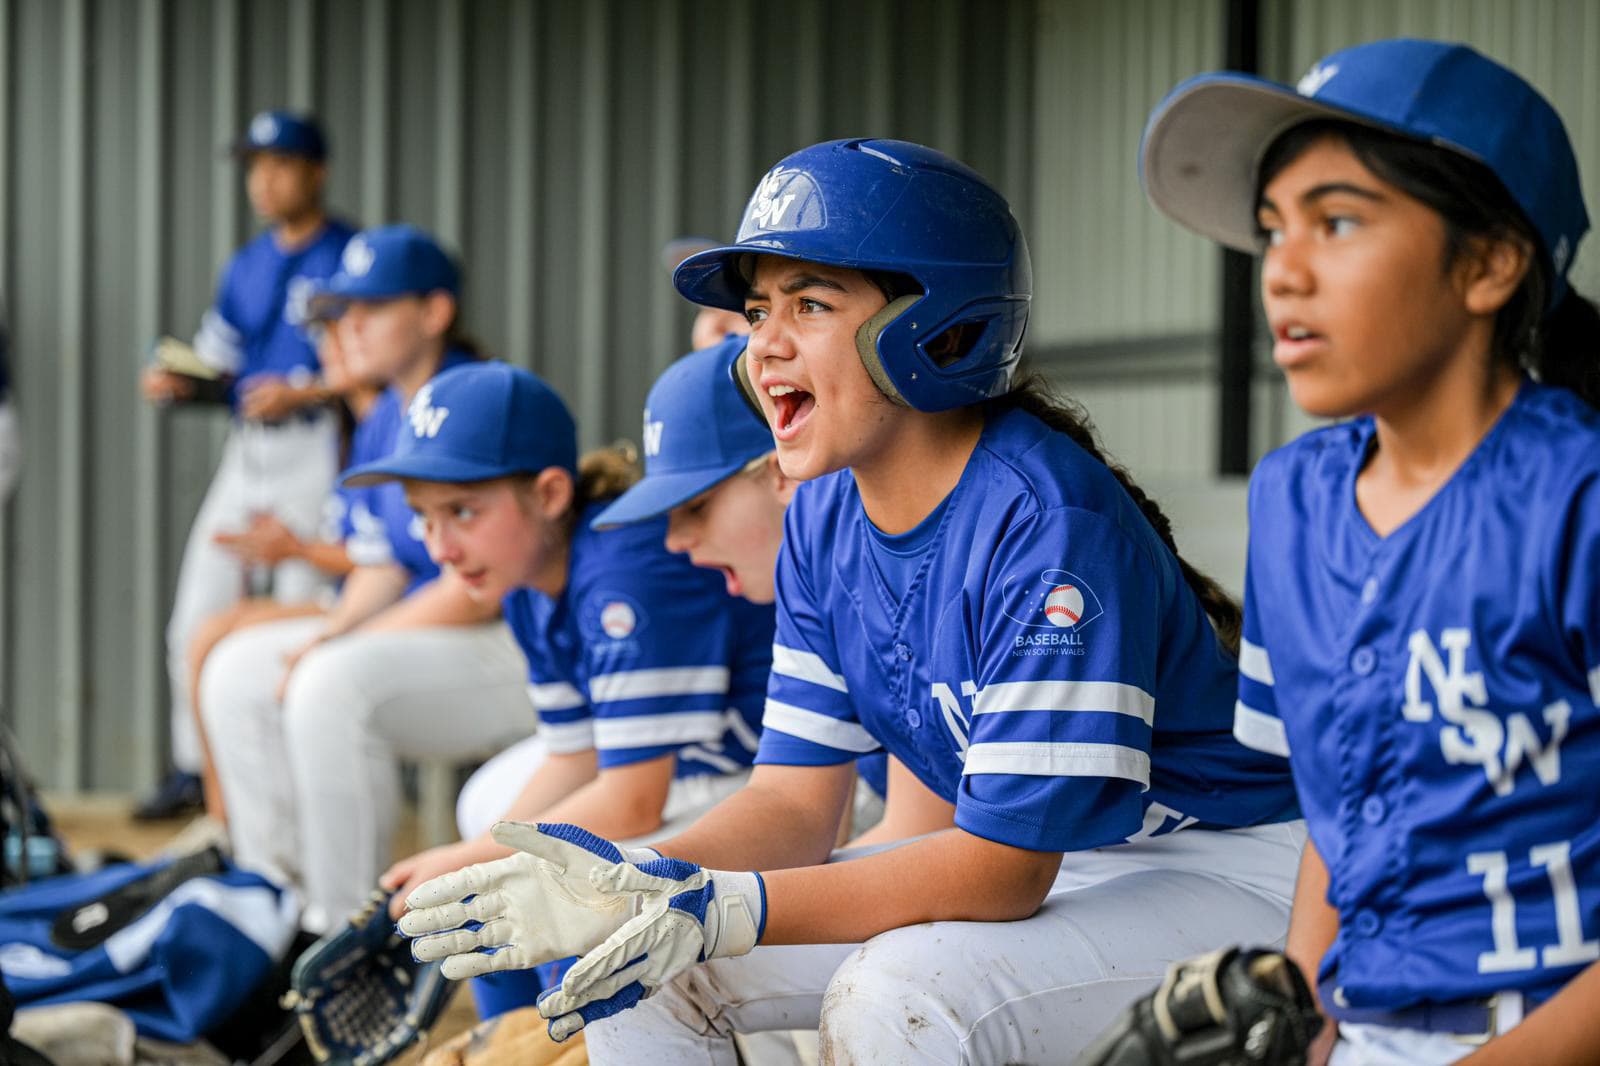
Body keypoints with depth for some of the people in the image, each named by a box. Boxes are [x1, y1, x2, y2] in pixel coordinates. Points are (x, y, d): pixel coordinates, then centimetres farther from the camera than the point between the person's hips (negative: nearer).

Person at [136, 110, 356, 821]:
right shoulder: (245, 268, 16)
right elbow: (218, 364, 19)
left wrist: (306, 394, -22)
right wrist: (177, 384, -1)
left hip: (316, 449, -7)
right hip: (247, 451, 7)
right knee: (196, 620, 5)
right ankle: (194, 770, 15)